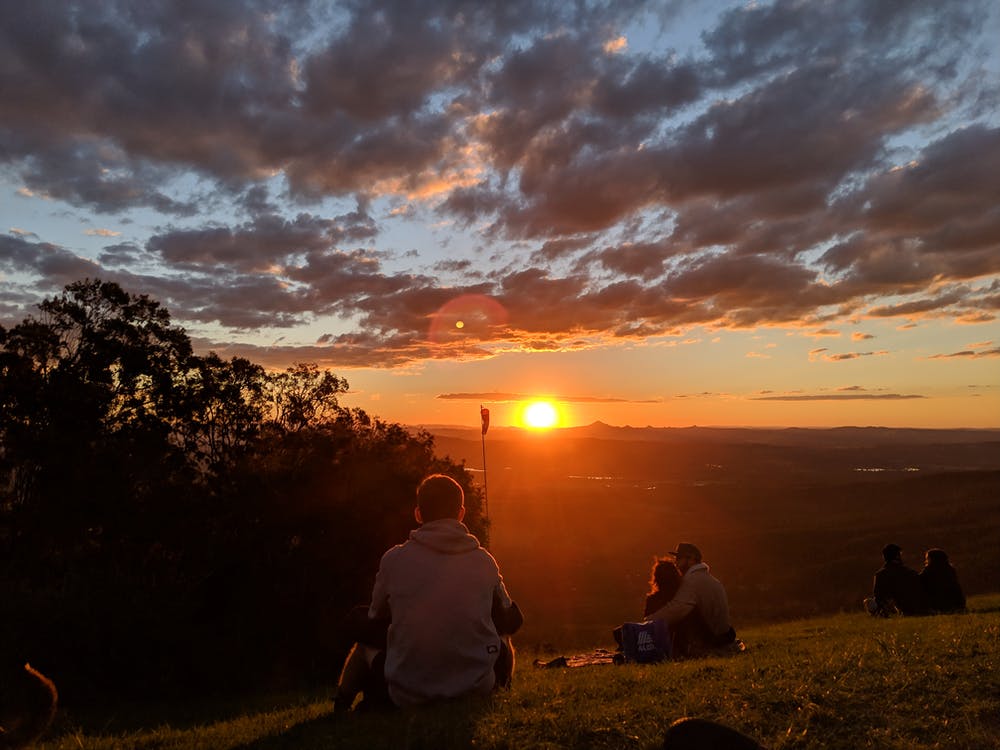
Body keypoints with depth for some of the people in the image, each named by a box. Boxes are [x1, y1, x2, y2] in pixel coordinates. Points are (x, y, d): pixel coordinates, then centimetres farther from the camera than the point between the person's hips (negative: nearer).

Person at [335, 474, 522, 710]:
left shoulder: (393, 559, -5)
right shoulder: (484, 560, -2)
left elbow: (375, 620, 11)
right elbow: (510, 621, 13)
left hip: (408, 694, 0)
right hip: (477, 688, 1)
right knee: (501, 634, 30)